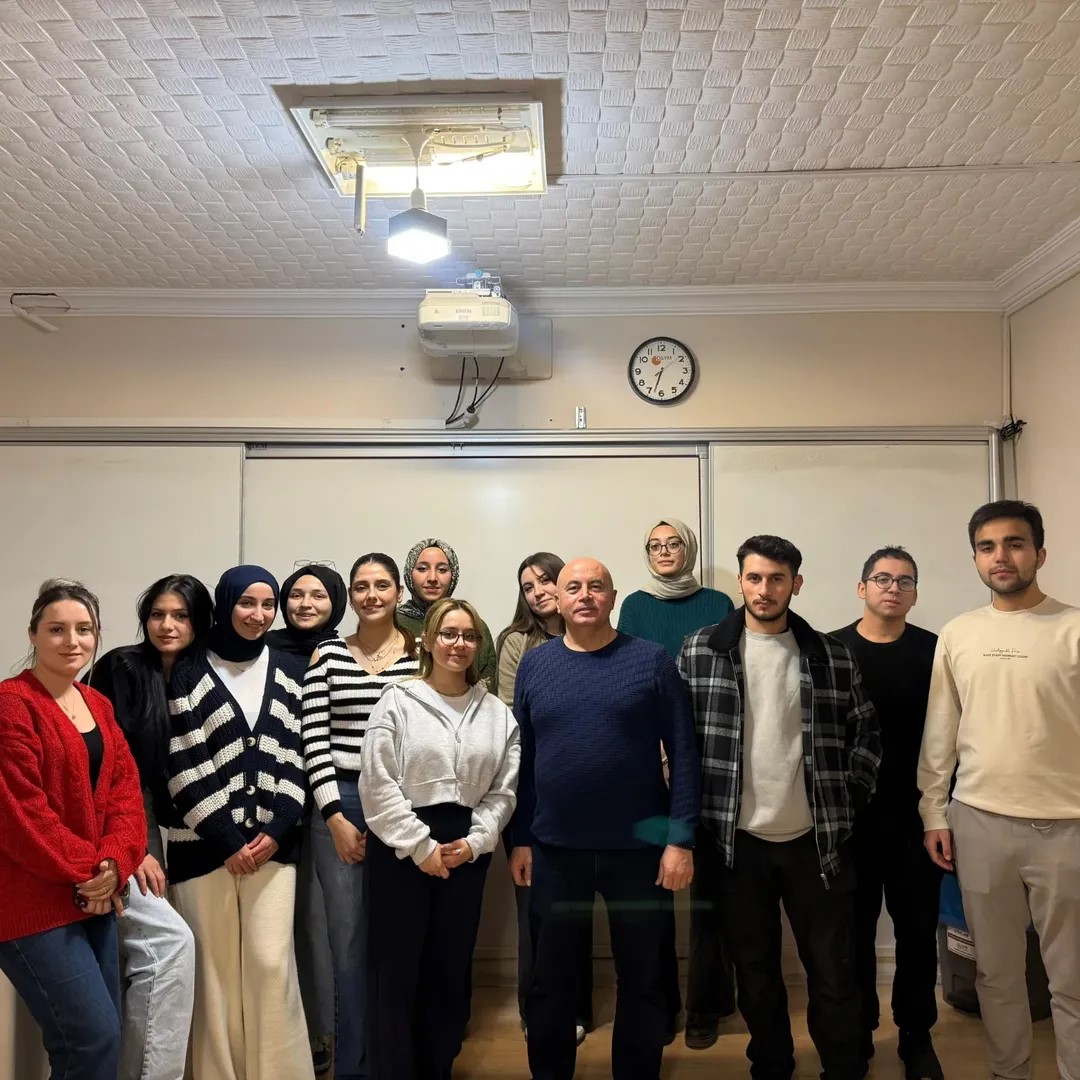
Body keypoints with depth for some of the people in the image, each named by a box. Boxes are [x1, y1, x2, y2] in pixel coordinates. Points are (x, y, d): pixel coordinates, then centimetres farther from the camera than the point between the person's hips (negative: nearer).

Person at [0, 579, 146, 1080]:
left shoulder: (98, 705, 10)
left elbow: (125, 788, 6)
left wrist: (113, 863, -10)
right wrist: (86, 869, -13)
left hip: (93, 898, 8)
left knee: (102, 1033, 14)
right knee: (96, 1038, -7)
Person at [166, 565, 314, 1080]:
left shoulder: (284, 671, 10)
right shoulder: (190, 672, 2)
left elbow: (294, 757, 6)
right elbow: (182, 766, -4)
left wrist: (277, 830, -6)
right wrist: (227, 839, -8)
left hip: (271, 841, 2)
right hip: (205, 842, -1)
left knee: (271, 961, -1)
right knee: (214, 966, 3)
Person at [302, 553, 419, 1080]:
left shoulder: (422, 652, 2)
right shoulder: (327, 653, 4)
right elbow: (314, 740, 0)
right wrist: (336, 816, -6)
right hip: (338, 805, 1)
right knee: (348, 941, 6)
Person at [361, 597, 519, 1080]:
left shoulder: (498, 713, 7)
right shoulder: (398, 701, -4)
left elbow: (503, 791, 6)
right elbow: (378, 786, -9)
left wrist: (474, 842, -8)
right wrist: (421, 846, -12)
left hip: (466, 853, 4)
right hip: (402, 849, -3)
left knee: (450, 970, 13)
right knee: (397, 970, 3)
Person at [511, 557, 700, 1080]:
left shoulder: (651, 660, -4)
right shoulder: (535, 663, 3)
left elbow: (684, 755, -5)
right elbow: (521, 758, 5)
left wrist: (681, 839, -10)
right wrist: (520, 839, 4)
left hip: (639, 847, -2)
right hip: (555, 850, 2)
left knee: (643, 981, 14)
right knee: (550, 980, 15)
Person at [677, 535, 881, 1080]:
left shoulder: (832, 656, 1)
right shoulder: (699, 651, -3)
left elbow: (866, 732, 10)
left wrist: (847, 796, 2)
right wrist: (695, 815, 0)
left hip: (816, 839, 0)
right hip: (737, 839, 0)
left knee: (834, 971, 10)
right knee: (755, 971, 15)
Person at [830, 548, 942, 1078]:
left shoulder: (934, 651, -1)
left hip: (916, 813, 0)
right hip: (849, 814, 0)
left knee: (917, 927, 10)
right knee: (855, 928, 11)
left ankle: (917, 1036, 28)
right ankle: (857, 1030, 28)